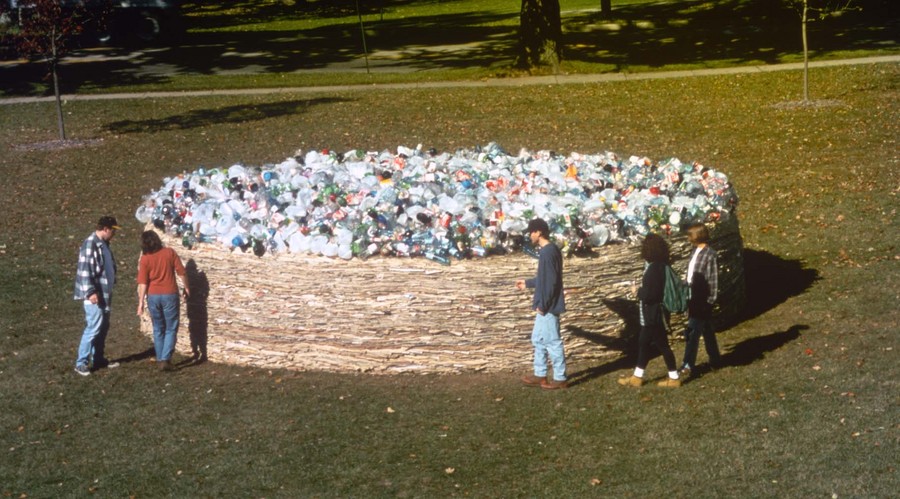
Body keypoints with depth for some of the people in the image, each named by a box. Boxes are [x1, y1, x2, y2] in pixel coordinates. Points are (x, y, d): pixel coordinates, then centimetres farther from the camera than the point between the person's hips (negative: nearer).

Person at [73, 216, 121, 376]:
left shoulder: (103, 244, 12)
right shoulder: (90, 244, -17)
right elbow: (84, 269, -22)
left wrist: (111, 286, 23)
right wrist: (90, 292, -26)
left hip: (105, 293, 10)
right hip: (95, 295, -10)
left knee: (103, 328, 14)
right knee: (93, 328, -9)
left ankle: (98, 359, 24)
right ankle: (81, 363, -4)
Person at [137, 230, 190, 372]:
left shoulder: (145, 259, -4)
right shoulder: (170, 252, -4)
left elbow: (142, 283, -8)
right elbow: (181, 272, -3)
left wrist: (141, 302, -6)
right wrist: (187, 287, 11)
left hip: (153, 296, 1)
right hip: (169, 295, -1)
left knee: (158, 329, 15)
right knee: (171, 329, 4)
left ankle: (160, 360, 17)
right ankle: (165, 359, -8)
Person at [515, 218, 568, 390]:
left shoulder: (548, 252, -20)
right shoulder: (549, 250, 12)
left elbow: (551, 281, -23)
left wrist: (542, 305, -20)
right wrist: (528, 283, 28)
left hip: (548, 306, -10)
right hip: (546, 305, 10)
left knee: (552, 341, -2)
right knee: (538, 339, 16)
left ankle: (560, 378, 6)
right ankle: (540, 375, 24)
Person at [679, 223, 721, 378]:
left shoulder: (710, 254, -16)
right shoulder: (696, 251, 9)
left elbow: (713, 279, -17)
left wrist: (710, 300, -17)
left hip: (703, 299, -8)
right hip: (694, 297, 8)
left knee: (693, 332, -8)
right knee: (706, 330, 18)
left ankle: (688, 365, -6)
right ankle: (714, 359, 29)